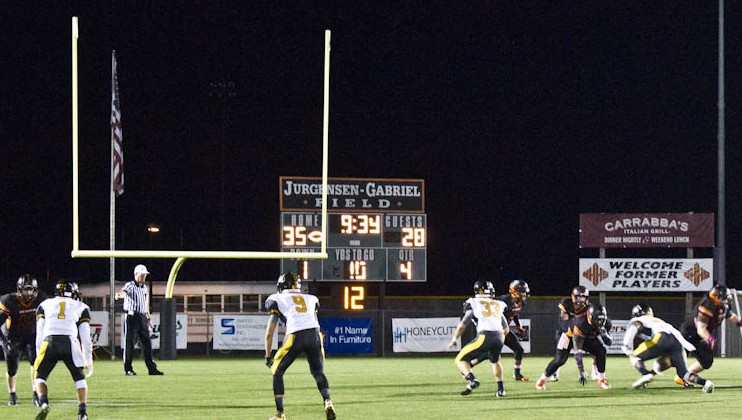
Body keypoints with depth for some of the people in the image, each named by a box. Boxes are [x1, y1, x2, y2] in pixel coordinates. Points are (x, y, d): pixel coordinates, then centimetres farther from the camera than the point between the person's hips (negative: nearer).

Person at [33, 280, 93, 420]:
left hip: (49, 342, 0)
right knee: (79, 378, 20)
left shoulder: (45, 305, 26)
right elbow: (85, 337, 21)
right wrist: (88, 360, 27)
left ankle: (43, 403, -8)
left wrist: (39, 355, 26)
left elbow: (39, 334, 21)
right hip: (70, 343, 0)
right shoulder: (80, 307, 23)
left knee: (40, 376, 19)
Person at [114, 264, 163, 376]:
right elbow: (124, 291, -30)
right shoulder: (130, 286, -7)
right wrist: (120, 294, -53)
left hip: (142, 318, 7)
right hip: (132, 316, -7)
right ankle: (128, 369, 2)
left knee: (147, 343, 8)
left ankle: (152, 368, 13)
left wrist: (148, 318, 23)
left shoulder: (145, 288, 16)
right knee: (129, 343, -3)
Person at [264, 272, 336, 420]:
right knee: (318, 372, 20)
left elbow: (269, 332, 16)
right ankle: (327, 401, -7)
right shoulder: (310, 299, 28)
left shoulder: (277, 300, 18)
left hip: (295, 336, -3)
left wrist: (268, 355, 22)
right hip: (315, 335, 3)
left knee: (277, 372, 15)